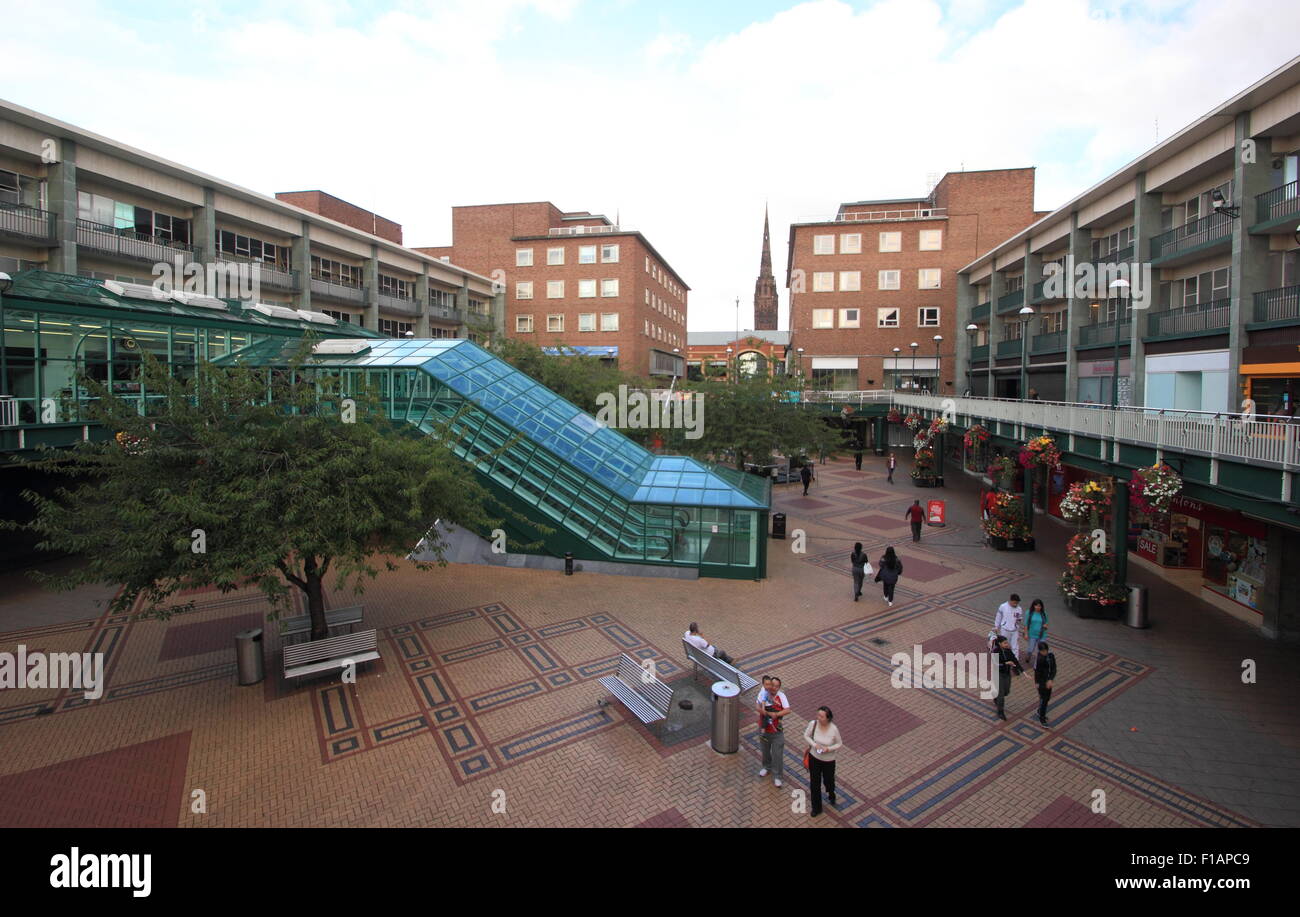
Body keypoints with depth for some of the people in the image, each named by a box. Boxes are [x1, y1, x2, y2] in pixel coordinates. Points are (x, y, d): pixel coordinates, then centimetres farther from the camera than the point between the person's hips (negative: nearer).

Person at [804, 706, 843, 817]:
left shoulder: (834, 729, -26)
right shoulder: (813, 723, -22)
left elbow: (839, 743, -9)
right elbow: (806, 736, -5)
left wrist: (829, 749, -26)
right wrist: (814, 744, -22)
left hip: (828, 761, -1)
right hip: (814, 758, 1)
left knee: (828, 781, 22)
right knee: (814, 784, 12)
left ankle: (831, 795, 58)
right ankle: (816, 808, 35)